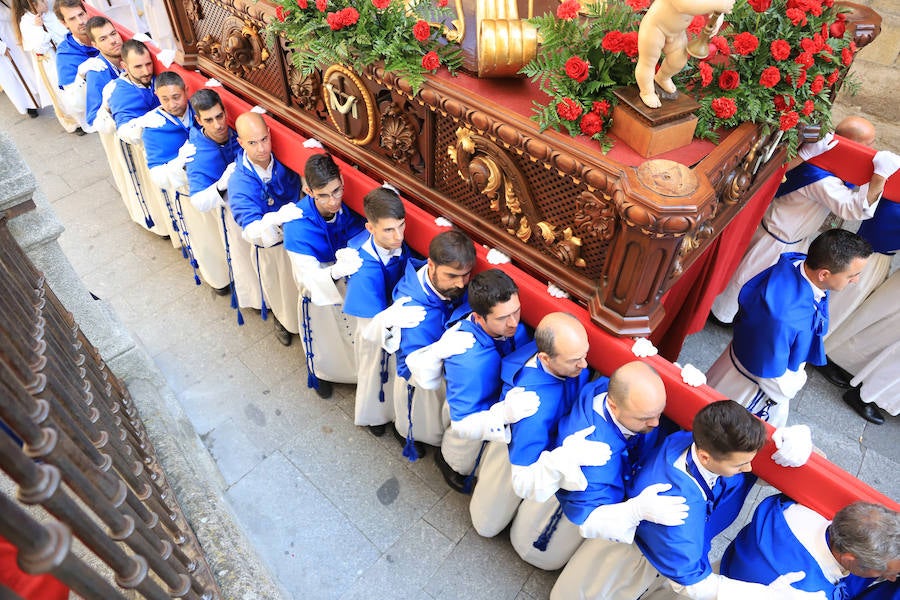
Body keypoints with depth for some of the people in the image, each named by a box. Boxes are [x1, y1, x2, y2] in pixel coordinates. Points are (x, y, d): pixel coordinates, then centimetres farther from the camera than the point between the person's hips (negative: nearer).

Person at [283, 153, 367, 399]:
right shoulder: (298, 224, -33)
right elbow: (308, 277, -37)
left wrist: (351, 254, -35)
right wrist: (335, 272, -57)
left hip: (355, 286, 2)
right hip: (320, 294, -2)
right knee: (327, 343, 24)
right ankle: (321, 374, 58)